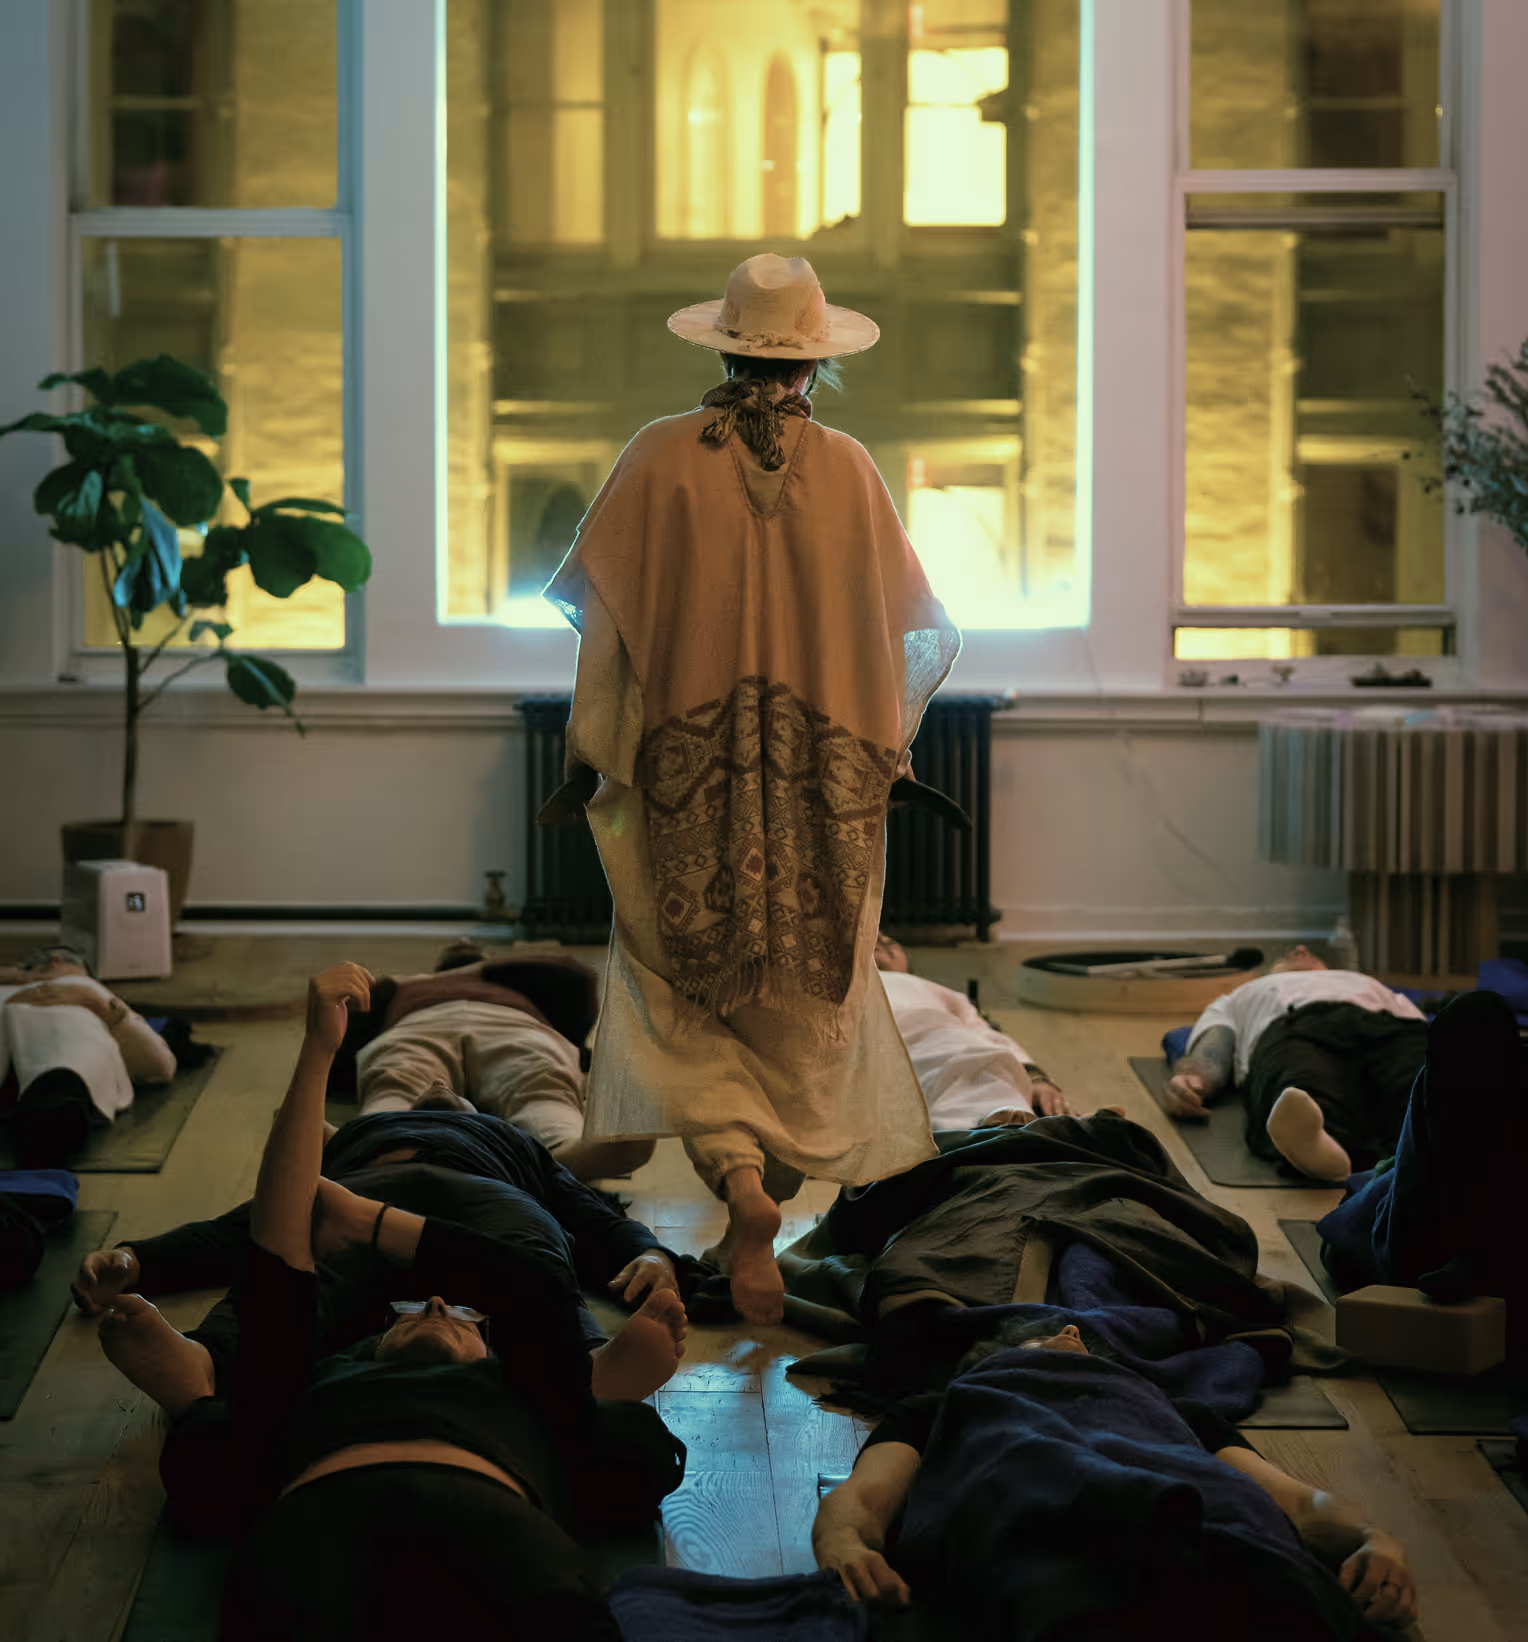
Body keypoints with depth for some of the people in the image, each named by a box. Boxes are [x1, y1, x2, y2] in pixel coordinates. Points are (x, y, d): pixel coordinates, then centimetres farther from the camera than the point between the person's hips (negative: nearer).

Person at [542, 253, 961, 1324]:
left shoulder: (663, 458, -6)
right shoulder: (848, 470, -2)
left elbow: (604, 616, -4)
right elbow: (919, 630, 6)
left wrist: (588, 755, 6)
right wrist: (884, 736, 22)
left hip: (688, 775, -1)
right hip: (825, 788, 1)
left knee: (687, 990, 6)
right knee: (806, 994, 13)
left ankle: (739, 1177, -15)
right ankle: (781, 1180, 16)